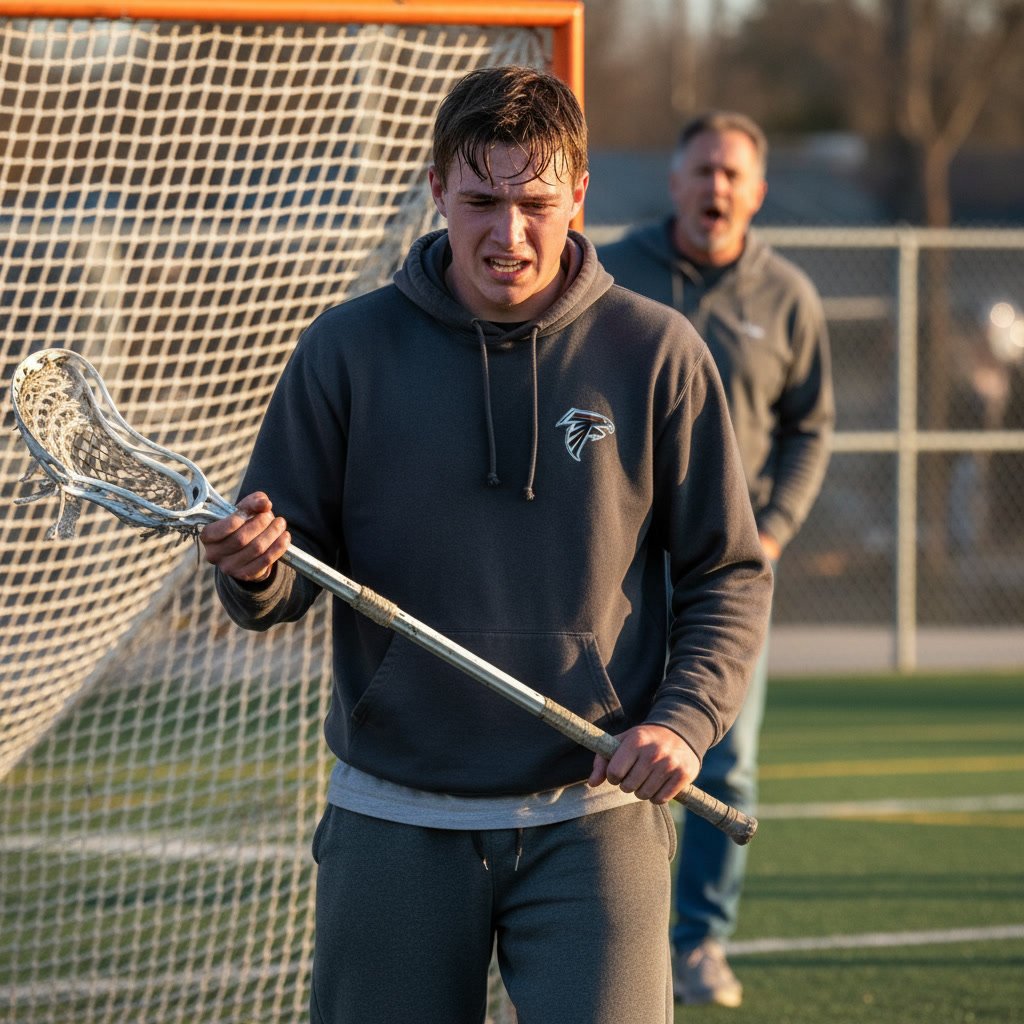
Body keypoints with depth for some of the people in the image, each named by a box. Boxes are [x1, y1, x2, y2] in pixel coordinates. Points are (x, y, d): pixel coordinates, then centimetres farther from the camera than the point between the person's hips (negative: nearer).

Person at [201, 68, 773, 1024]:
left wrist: (686, 720, -11)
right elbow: (291, 578, 5)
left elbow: (729, 575, 6)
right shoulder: (349, 348, 1)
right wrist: (254, 573, -19)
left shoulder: (656, 354, 0)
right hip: (393, 827, 1)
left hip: (594, 821, -1)